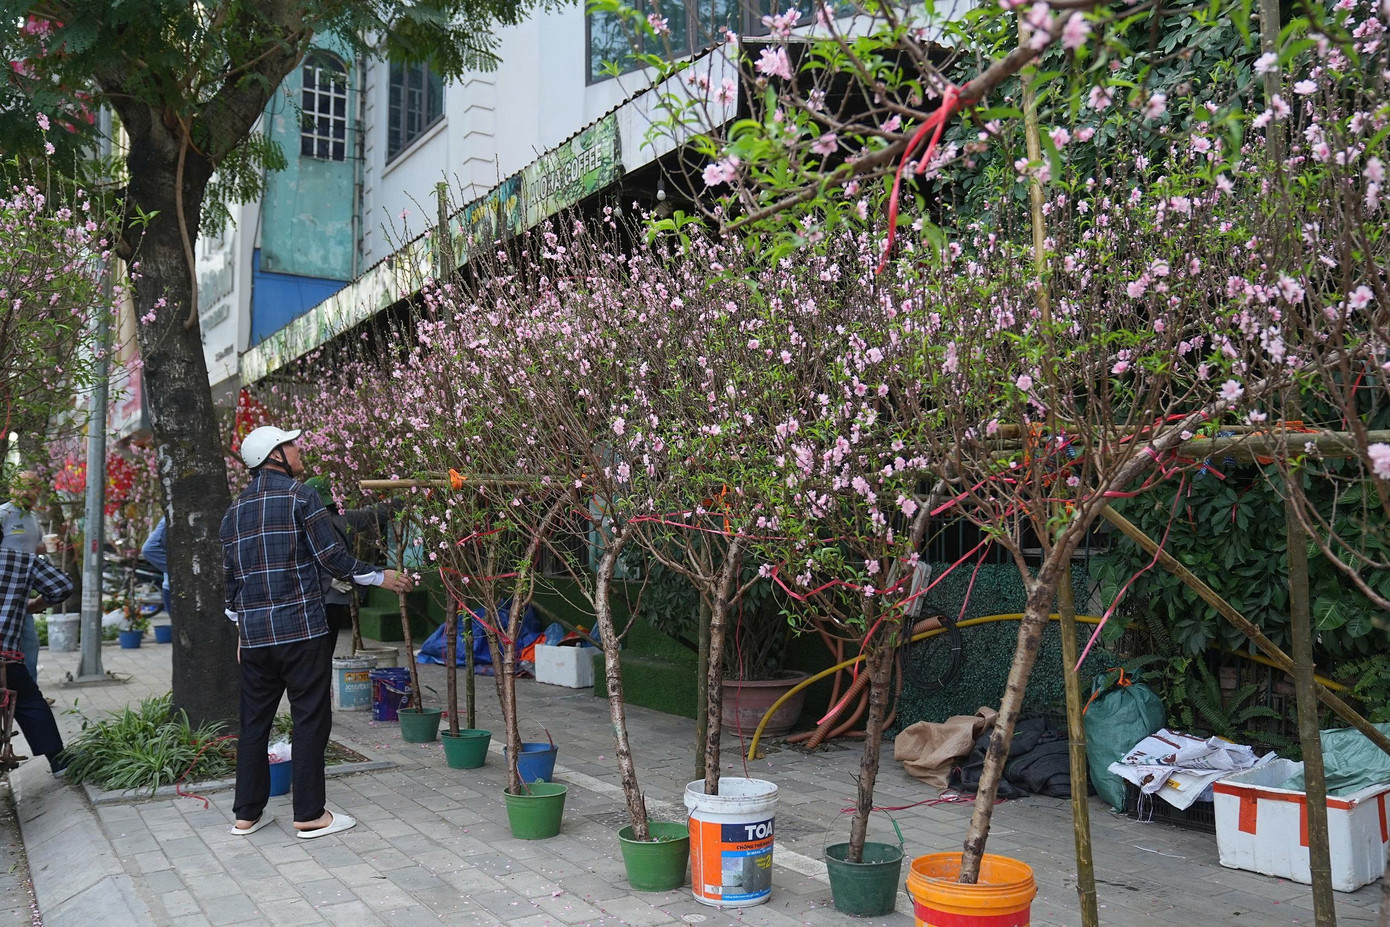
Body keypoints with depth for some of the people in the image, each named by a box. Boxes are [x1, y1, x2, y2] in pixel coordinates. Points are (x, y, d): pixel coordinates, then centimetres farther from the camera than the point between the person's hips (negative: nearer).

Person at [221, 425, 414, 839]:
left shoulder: (234, 510, 14)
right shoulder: (300, 496, -7)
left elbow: (231, 576, 18)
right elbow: (332, 558, -10)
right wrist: (380, 576, 1)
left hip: (253, 634, 7)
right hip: (301, 631, -7)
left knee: (254, 722, 14)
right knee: (310, 720, 2)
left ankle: (247, 813, 21)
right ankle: (310, 815, 7)